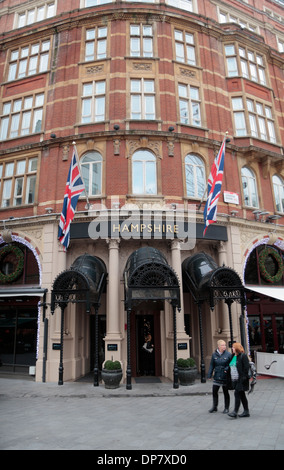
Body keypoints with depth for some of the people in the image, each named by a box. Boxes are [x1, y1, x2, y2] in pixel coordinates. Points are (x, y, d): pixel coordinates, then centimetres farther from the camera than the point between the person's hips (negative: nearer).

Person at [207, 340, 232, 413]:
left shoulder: (228, 354, -7)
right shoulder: (214, 354, -1)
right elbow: (211, 365, 4)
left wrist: (227, 369, -21)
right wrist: (209, 375, 1)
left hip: (225, 377, -2)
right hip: (217, 377, 2)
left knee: (226, 392, 10)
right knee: (214, 391, 5)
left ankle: (226, 408, 25)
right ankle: (214, 407, 23)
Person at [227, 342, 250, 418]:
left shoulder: (243, 356, -12)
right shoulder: (233, 356, 13)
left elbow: (246, 367, -15)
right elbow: (231, 367, 22)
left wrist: (244, 377, -18)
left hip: (241, 380, -8)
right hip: (235, 380, 8)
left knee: (237, 394, -9)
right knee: (241, 395, 13)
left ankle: (235, 412, -5)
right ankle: (246, 412, 22)